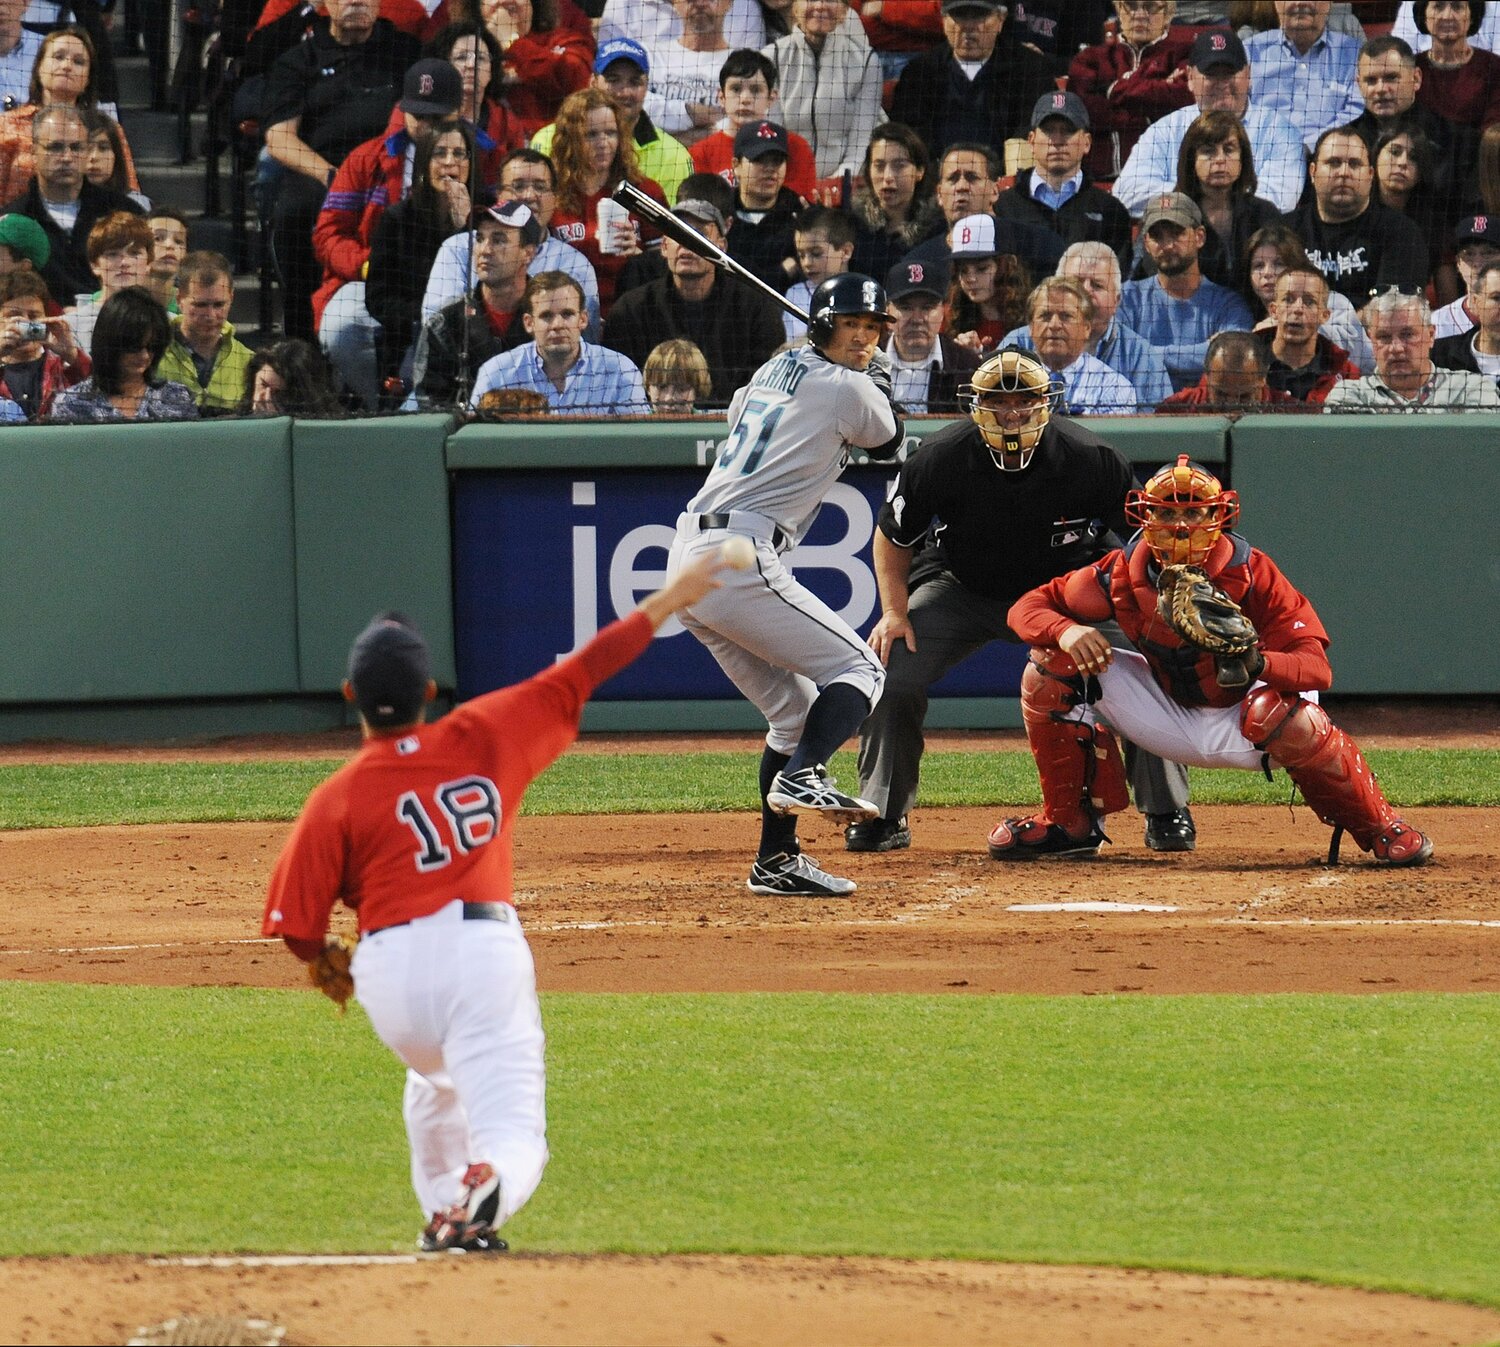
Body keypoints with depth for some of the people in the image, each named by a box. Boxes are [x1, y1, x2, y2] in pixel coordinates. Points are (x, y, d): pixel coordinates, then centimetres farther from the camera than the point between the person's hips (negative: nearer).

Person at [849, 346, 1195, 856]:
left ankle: (1167, 815, 2)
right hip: (960, 587, 1)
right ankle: (883, 818, 3)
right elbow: (892, 537, -6)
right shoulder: (941, 458, -24)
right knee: (890, 673, -17)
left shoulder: (1090, 459, -26)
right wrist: (895, 613, -16)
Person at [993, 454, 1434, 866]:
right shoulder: (1123, 574, -15)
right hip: (1169, 721, 4)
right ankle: (1070, 823, 4)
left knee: (1290, 718, -39)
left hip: (1241, 726, -4)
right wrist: (1065, 631, -33)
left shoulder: (1252, 575, -24)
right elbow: (1026, 607, -8)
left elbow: (1316, 668, -30)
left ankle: (1379, 830, -13)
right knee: (1051, 664, -12)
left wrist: (1257, 662, -53)